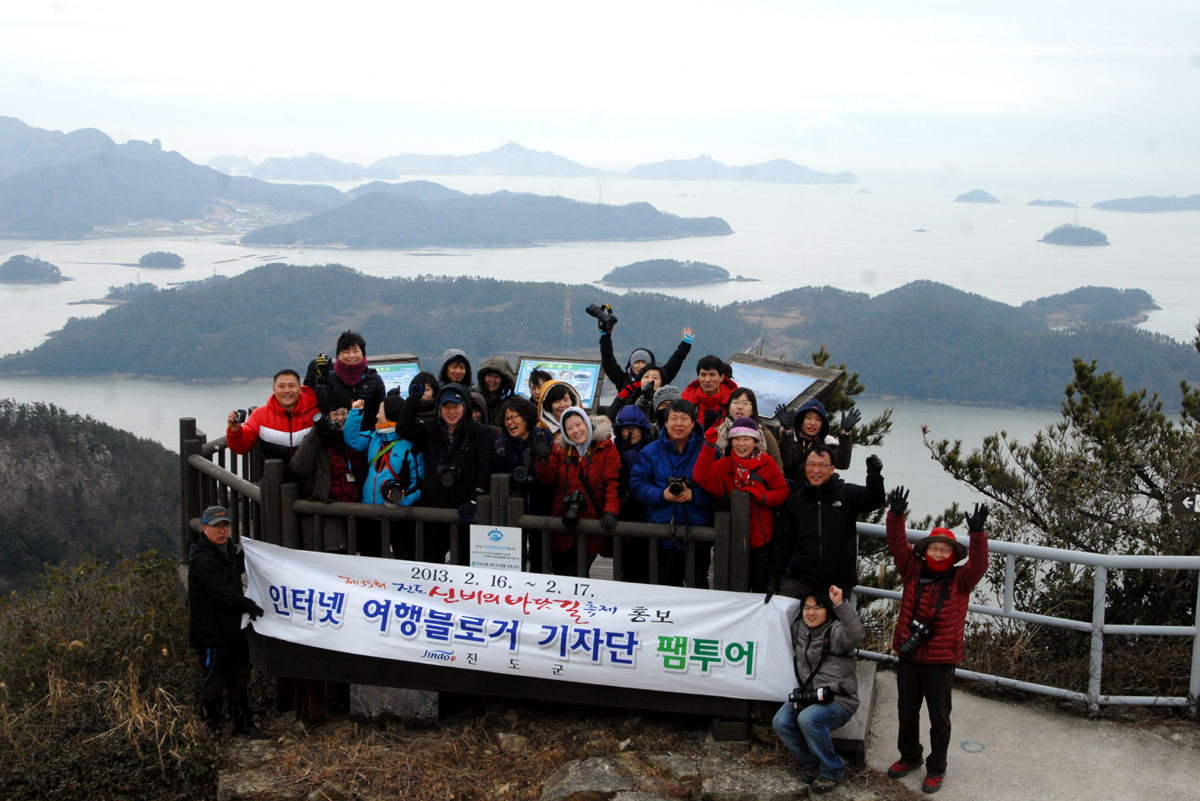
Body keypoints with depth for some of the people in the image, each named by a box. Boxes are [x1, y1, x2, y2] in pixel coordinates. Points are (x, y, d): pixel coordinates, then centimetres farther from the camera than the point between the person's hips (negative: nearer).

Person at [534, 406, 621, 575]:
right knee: (559, 570, 9)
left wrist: (611, 511, -23)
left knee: (576, 573, -10)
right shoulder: (560, 447, 9)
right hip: (562, 522, 4)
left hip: (592, 522, -4)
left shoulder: (605, 447, -2)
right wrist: (543, 460, -16)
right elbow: (548, 480, 3)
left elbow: (613, 483, -10)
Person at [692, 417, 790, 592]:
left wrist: (763, 497, -18)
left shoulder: (766, 463, -1)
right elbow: (703, 479, -19)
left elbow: (783, 492, 1)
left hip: (761, 542, -1)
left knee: (761, 591, 9)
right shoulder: (722, 465, 0)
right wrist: (709, 446, -25)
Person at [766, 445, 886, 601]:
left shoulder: (847, 493, 4)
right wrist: (773, 577, 5)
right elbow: (782, 543, 11)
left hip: (838, 583, -1)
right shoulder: (795, 500, 9)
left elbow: (874, 501, -14)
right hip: (799, 582, 1)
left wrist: (874, 477, -34)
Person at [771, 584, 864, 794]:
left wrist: (841, 605, -45)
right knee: (780, 722, -19)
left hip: (838, 701, -6)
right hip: (807, 696, 6)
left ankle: (832, 770, -9)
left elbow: (856, 635, -35)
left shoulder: (836, 632, -10)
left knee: (808, 719, -33)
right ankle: (811, 764, 6)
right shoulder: (798, 629, 11)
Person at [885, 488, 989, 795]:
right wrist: (896, 517, -24)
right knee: (907, 712, 17)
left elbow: (978, 564, -21)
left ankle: (936, 767, 25)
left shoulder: (961, 581, -5)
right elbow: (898, 546, -9)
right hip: (908, 657, 3)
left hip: (940, 661, -3)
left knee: (939, 718, 9)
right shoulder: (913, 572, 0)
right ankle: (909, 756, 38)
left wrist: (977, 534, -37)